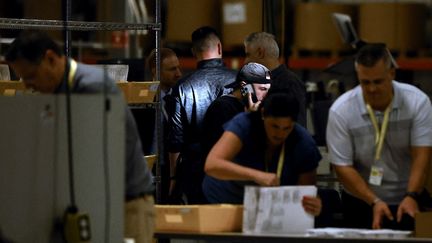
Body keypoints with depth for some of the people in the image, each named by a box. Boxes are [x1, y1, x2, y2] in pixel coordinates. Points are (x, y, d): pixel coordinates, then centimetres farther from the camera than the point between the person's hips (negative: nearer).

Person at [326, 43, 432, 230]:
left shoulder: (417, 102, -7)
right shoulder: (340, 111, -9)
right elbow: (342, 166, -8)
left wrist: (412, 197, -26)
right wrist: (374, 202, -19)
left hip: (409, 200, 1)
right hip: (361, 202, 0)